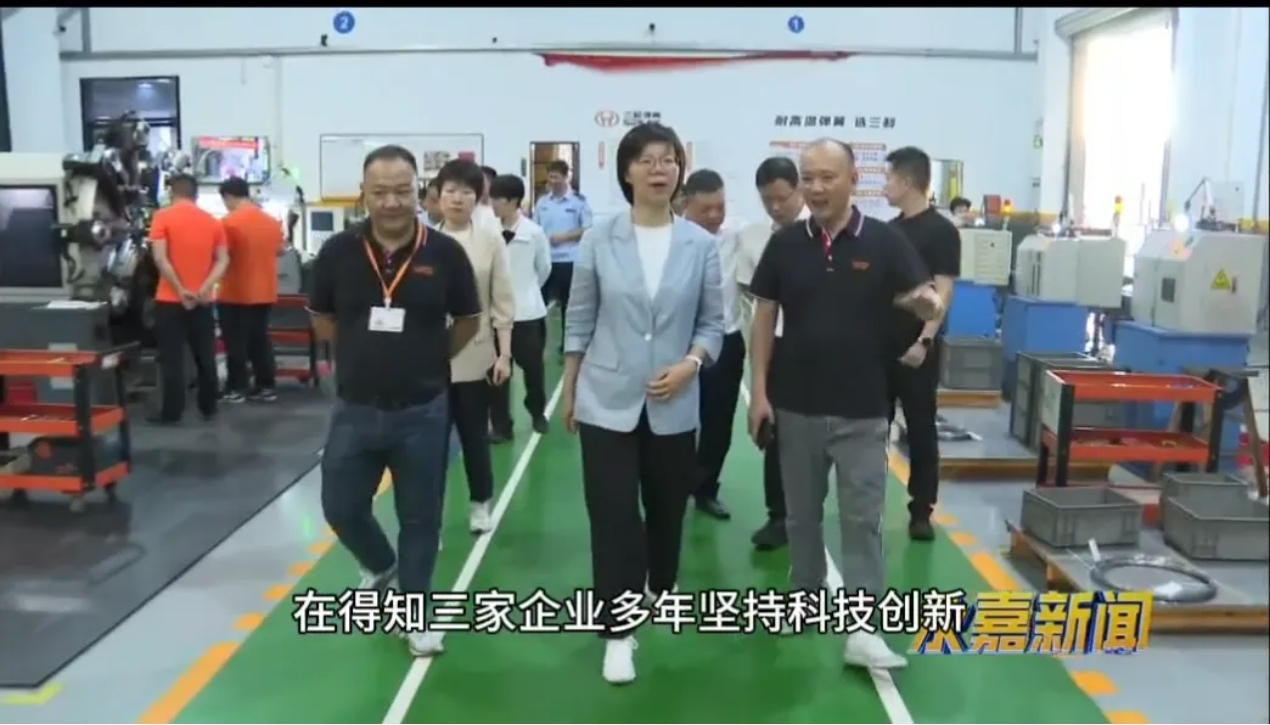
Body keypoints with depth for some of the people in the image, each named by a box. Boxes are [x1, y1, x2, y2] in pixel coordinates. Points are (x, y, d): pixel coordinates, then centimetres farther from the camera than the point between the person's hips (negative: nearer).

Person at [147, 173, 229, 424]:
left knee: (172, 358, 2)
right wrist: (205, 287, -11)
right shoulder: (213, 221, 7)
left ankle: (171, 412, 4)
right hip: (203, 300, 3)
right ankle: (209, 408, 16)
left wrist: (180, 290, -13)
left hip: (170, 299, -3)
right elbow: (223, 260, -2)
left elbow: (160, 258, -15)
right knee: (205, 356, 11)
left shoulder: (163, 217, -5)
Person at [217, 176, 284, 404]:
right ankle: (266, 386, 15)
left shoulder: (229, 222, -15)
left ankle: (236, 388, 8)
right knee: (260, 340, 13)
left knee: (236, 343, 3)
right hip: (265, 292, 6)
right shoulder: (272, 222, 4)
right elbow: (281, 249, 17)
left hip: (236, 294, -6)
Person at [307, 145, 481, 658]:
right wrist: (361, 355, 9)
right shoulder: (338, 251, -6)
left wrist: (428, 361, 5)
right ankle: (380, 565, 43)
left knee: (420, 518, 9)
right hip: (355, 409, 2)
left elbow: (468, 321, 5)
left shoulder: (444, 253, -9)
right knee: (340, 507, 11)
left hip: (423, 411, -1)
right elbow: (321, 319, 11)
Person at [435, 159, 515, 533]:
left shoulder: (490, 239, -1)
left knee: (475, 434, 13)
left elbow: (502, 302, 0)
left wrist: (504, 354, -4)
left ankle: (480, 503, 33)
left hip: (475, 355, 0)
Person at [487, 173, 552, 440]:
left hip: (527, 311, -1)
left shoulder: (534, 232, -9)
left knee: (532, 365, 13)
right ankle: (500, 424, 14)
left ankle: (538, 413, 36)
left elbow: (544, 268, 5)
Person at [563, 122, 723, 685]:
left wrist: (691, 364, -15)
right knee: (612, 516, -3)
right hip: (607, 402, -1)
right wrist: (568, 391, 6)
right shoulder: (599, 240, -4)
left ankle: (662, 588, 45)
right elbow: (579, 321, 3)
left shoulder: (700, 244, -3)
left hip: (673, 406, 2)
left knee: (667, 508, 17)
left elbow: (713, 321, 3)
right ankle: (618, 632, 9)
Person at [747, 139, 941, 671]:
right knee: (802, 512, 16)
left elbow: (925, 302, -5)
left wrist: (926, 303, -31)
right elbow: (765, 317, 4)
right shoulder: (785, 245, 0)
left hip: (862, 410, -2)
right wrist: (759, 389, -1)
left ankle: (862, 628, 6)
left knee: (863, 518, 1)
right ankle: (807, 597, 34)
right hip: (796, 406, 2)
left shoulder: (885, 242, -6)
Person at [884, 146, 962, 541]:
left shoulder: (941, 231, -7)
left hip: (917, 349, -6)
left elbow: (943, 292, -13)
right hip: (881, 344, 6)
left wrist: (925, 340, -21)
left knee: (921, 429, 3)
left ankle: (921, 510, 12)